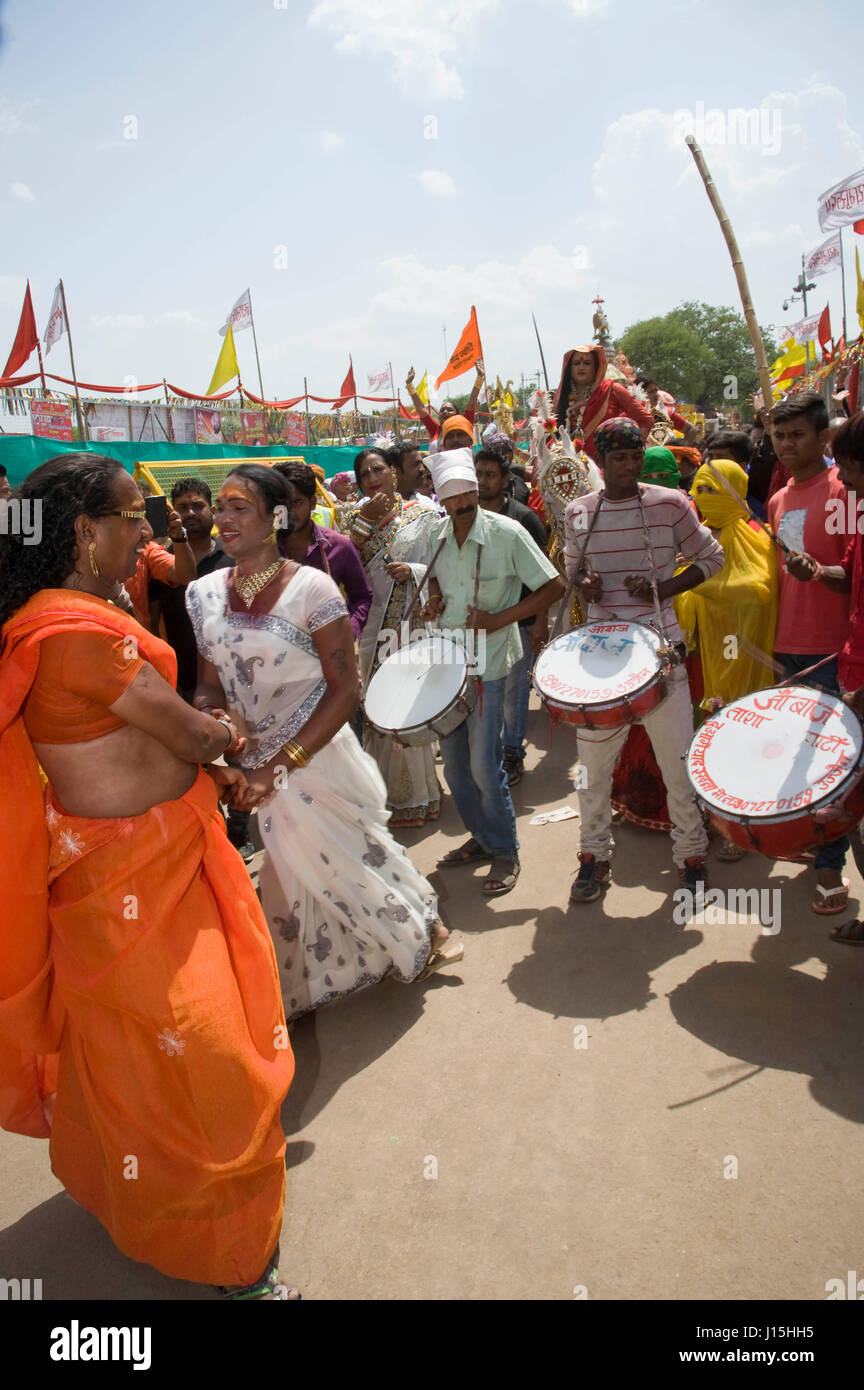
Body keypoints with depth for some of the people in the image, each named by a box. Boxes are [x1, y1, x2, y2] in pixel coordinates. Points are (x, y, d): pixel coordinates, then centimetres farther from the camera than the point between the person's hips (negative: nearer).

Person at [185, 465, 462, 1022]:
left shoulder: (311, 587, -14)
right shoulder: (205, 593, 2)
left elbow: (346, 688, -15)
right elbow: (210, 683, 9)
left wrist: (282, 764, -19)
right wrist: (214, 717, -15)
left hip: (317, 757, -5)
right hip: (255, 762, 5)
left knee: (348, 857, 8)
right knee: (298, 875, 17)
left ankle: (424, 933, 36)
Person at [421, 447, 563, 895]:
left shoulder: (506, 532, -13)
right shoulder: (435, 535, 3)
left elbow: (553, 588, -12)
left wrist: (497, 620, -17)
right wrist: (434, 598, 0)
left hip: (487, 661, -6)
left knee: (484, 763, -7)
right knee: (453, 760, 12)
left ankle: (505, 851, 13)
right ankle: (481, 837, 31)